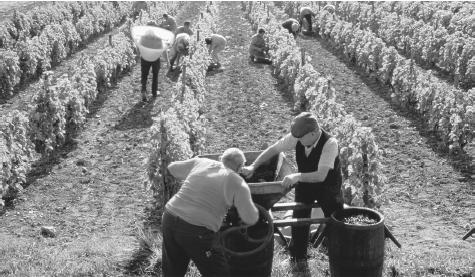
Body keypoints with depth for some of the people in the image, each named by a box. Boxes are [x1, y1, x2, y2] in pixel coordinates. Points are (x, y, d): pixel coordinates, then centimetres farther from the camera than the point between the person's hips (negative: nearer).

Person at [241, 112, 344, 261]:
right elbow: (273, 149, -9)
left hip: (328, 186, -4)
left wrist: (297, 176, -49)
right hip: (304, 183, 4)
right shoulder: (297, 137, -20)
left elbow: (321, 175, -39)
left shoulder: (330, 143, -33)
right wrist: (253, 167, -13)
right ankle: (297, 258, 27)